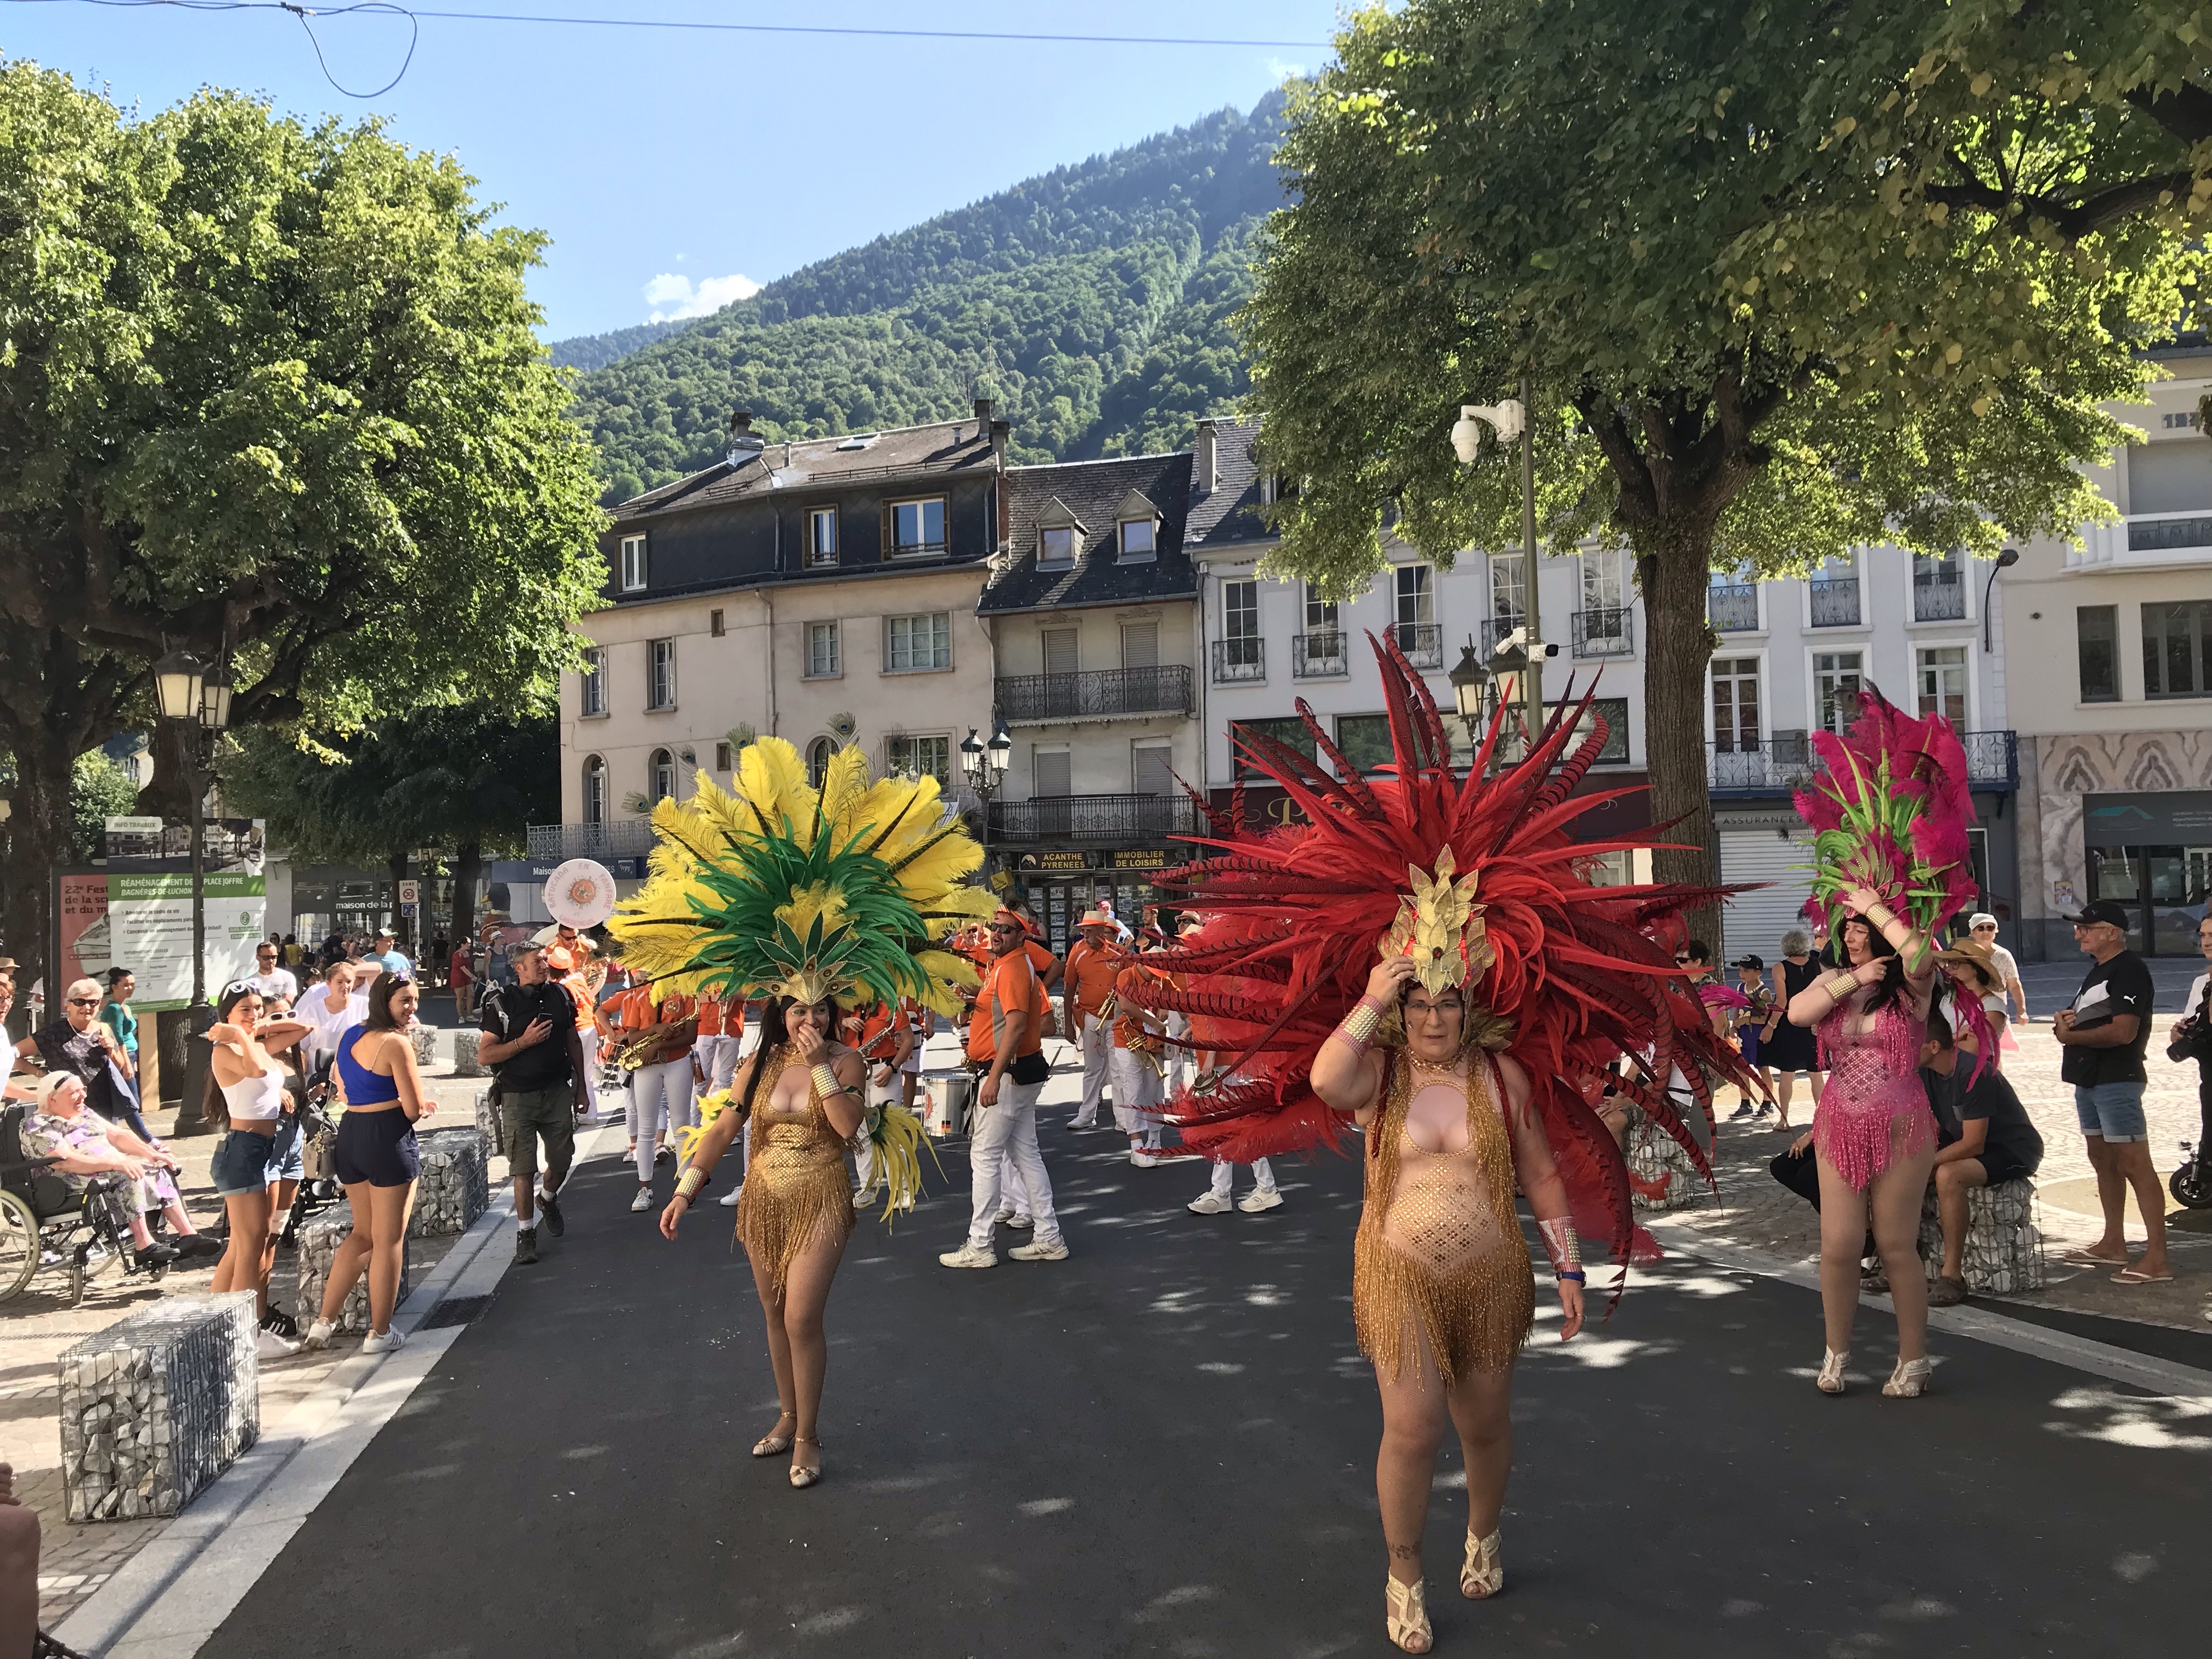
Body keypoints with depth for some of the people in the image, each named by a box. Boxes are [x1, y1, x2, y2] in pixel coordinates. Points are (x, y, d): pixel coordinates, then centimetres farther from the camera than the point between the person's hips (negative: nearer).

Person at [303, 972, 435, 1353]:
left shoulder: (348, 1035, 9)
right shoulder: (396, 1043, -15)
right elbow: (414, 1110, -15)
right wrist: (416, 1108, 8)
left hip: (350, 1135, 8)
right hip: (389, 1140, -8)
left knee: (363, 1233, 22)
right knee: (389, 1240, 5)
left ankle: (324, 1321, 18)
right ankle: (379, 1333, 12)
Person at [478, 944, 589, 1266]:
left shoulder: (560, 994, 5)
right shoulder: (502, 1002, -7)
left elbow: (573, 1041, 14)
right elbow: (485, 1054, -9)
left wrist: (581, 1086, 14)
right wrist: (525, 1041, -20)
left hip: (558, 1092, 4)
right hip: (519, 1097, -4)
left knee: (562, 1161, 11)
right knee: (524, 1169, -3)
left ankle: (547, 1198, 43)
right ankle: (526, 1233, 10)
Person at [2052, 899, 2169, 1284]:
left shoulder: (2128, 970, -14)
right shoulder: (2098, 970, 18)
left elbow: (2123, 1031, -23)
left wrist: (2071, 1036, -12)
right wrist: (2067, 1018, 4)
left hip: (2116, 1080, -11)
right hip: (2090, 1079, 11)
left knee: (2134, 1165, -11)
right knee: (2103, 1161, 16)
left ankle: (2157, 1258, -11)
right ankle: (2114, 1244, 27)